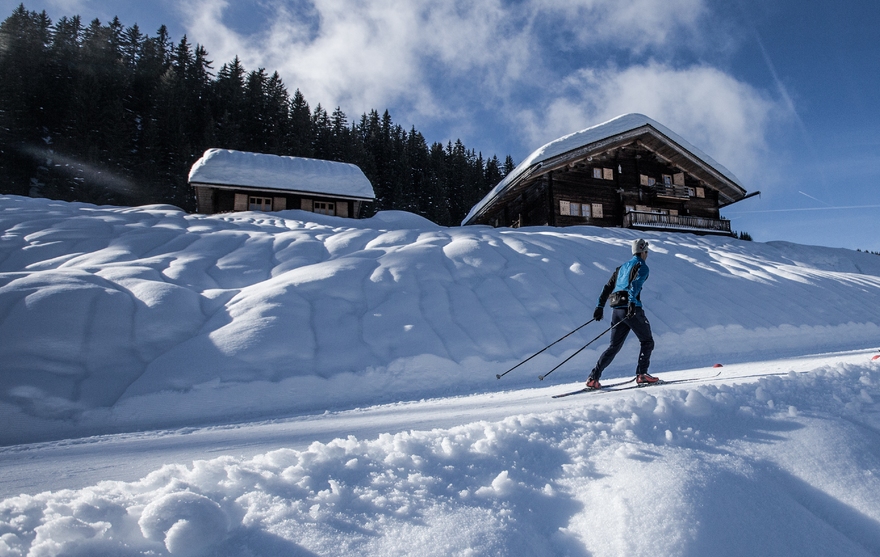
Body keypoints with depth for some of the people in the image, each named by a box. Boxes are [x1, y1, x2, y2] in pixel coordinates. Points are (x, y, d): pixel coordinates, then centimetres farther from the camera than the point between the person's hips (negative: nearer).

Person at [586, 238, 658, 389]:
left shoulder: (622, 267, 23)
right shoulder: (642, 266, 2)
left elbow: (607, 287, 19)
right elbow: (635, 284, -18)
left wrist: (600, 306, 19)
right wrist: (632, 302, -31)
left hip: (617, 310, 7)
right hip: (632, 309, -7)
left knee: (614, 346, 10)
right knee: (647, 342, 11)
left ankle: (593, 378, 1)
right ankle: (641, 374, 1)